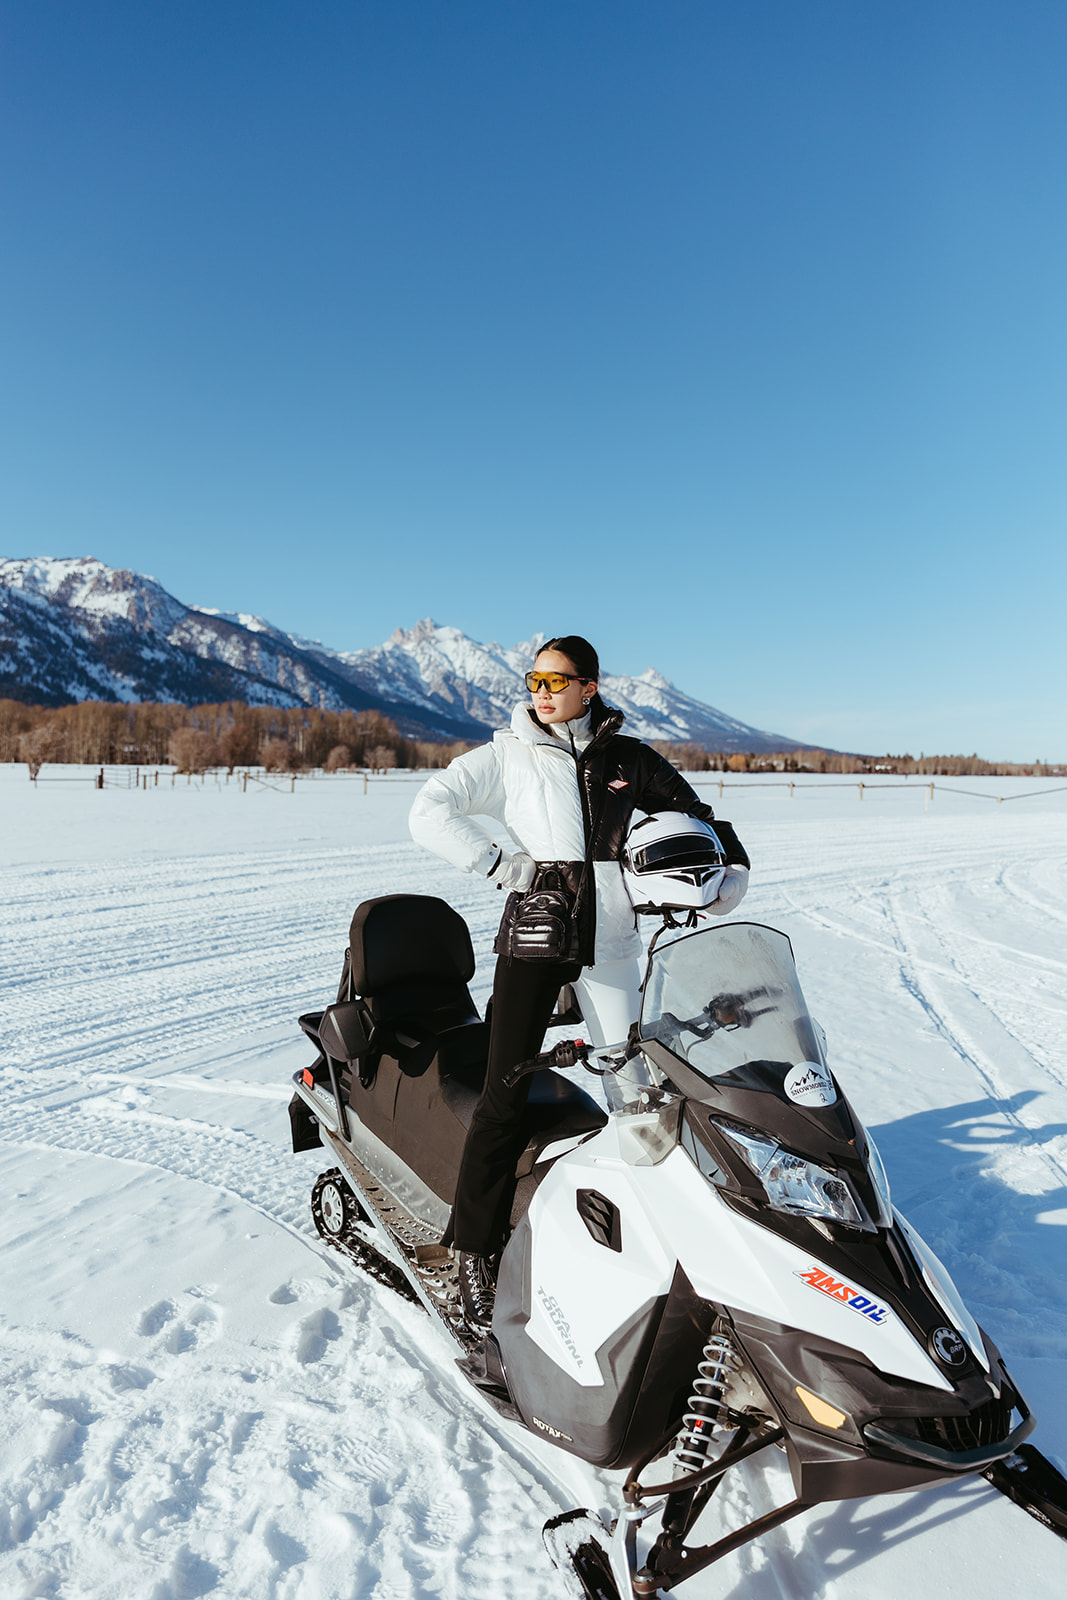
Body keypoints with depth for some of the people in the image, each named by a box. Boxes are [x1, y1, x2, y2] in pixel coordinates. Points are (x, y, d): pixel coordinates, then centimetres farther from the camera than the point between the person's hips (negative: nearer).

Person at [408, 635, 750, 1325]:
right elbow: (429, 812, -2)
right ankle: (476, 1250, 8)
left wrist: (732, 873, 0)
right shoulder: (506, 756, 3)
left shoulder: (630, 760, 9)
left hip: (612, 943, 3)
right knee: (506, 1099, -4)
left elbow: (699, 818, 16)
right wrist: (498, 862, -10)